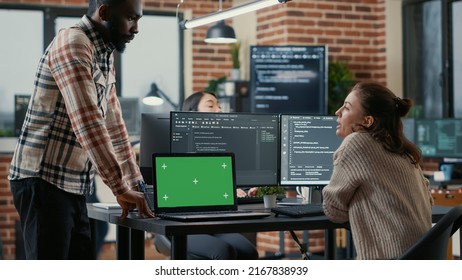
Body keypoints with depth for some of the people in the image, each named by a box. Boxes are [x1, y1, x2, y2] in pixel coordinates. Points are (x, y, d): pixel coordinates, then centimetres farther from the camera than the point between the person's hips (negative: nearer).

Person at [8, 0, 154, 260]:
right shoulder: (72, 44, -14)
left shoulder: (105, 56, 16)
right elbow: (87, 124, -22)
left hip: (72, 186, 9)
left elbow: (114, 125, 20)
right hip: (44, 180, -9)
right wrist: (121, 188, -21)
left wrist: (136, 184, 16)